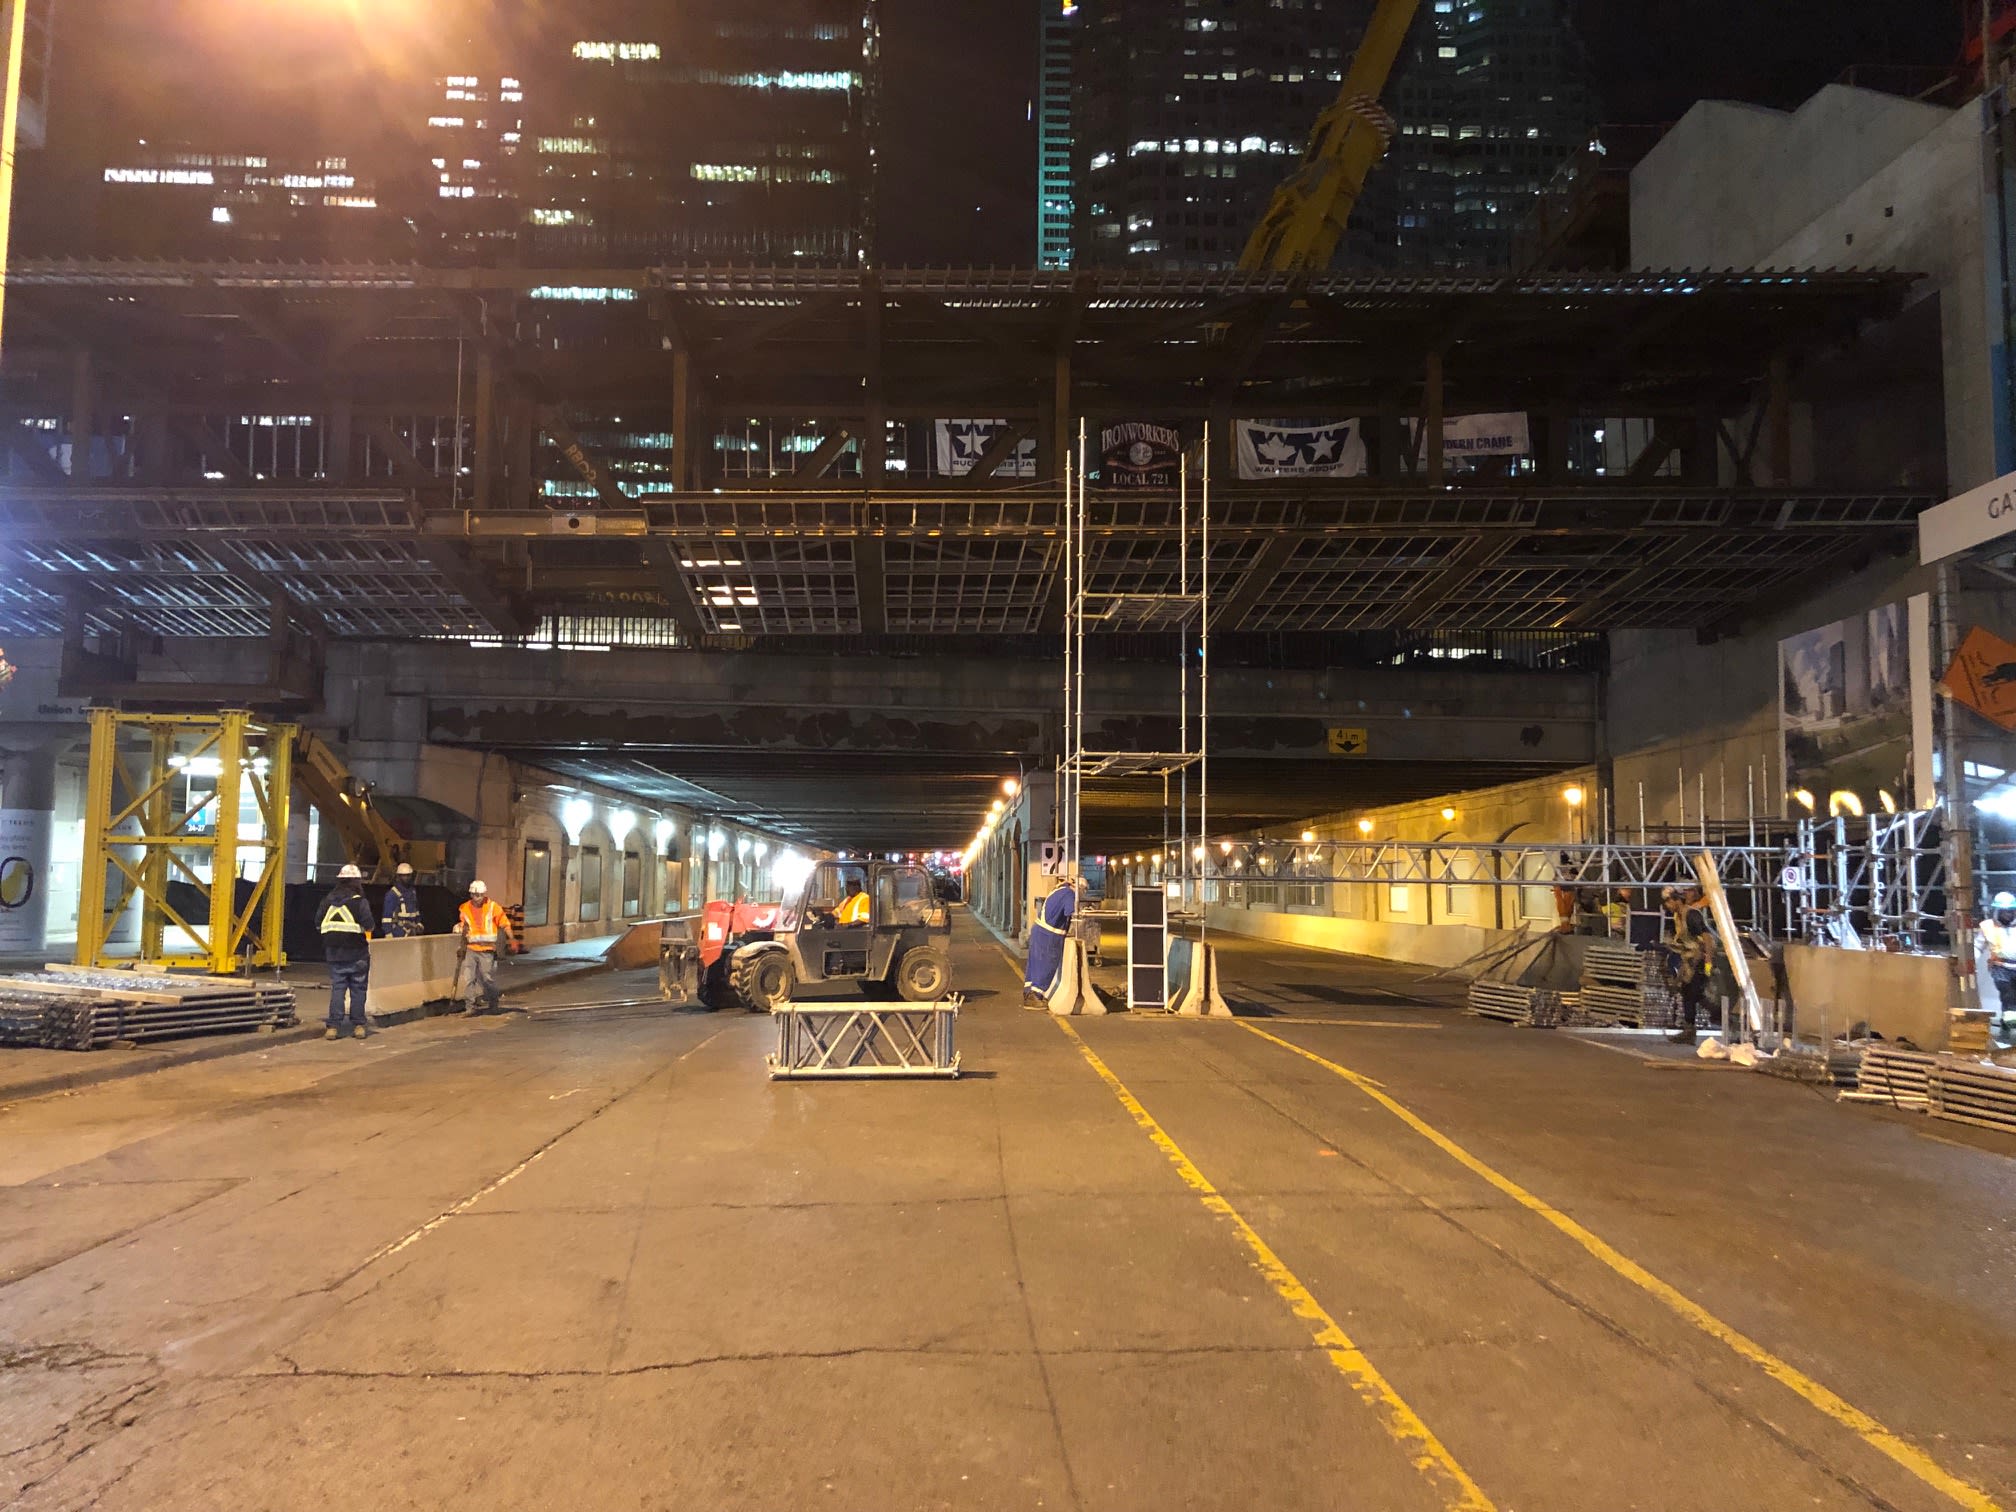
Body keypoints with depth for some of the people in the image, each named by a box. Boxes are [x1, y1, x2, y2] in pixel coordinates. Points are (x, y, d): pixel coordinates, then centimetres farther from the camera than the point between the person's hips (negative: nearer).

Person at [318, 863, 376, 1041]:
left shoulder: (328, 901, 4)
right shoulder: (360, 902, -11)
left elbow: (318, 924, 8)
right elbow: (369, 925, -18)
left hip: (334, 954, 4)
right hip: (356, 954, -4)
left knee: (337, 989, 7)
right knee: (358, 990, 7)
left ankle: (333, 1027, 2)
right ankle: (358, 1026, 11)